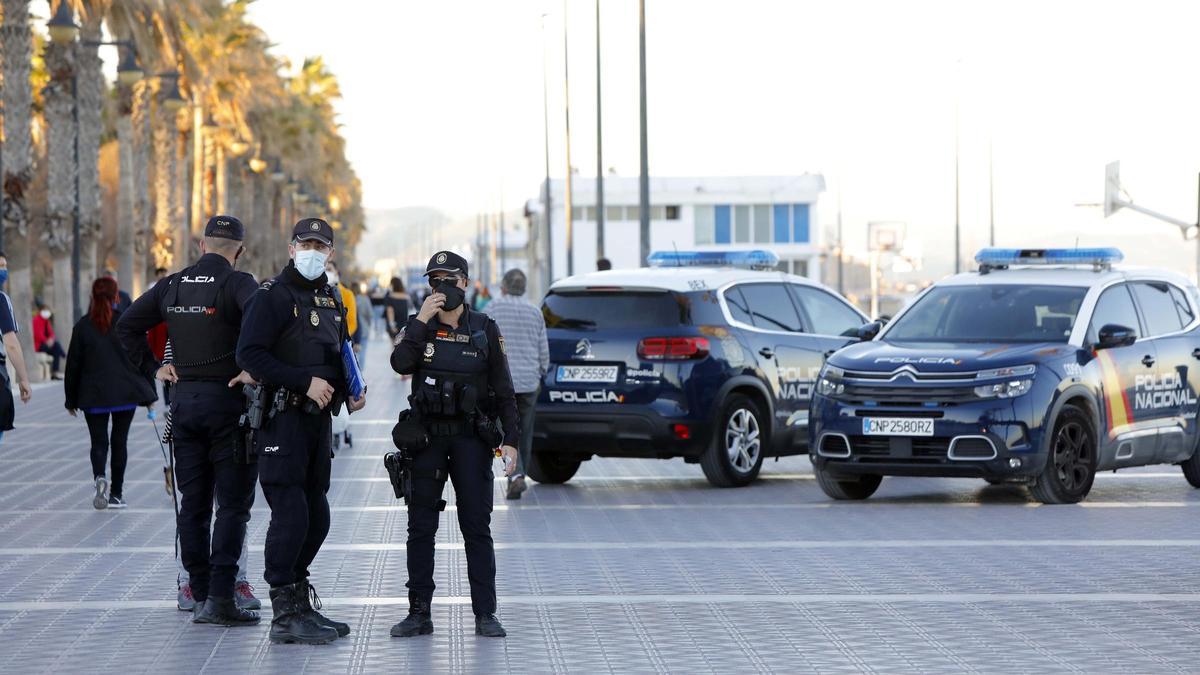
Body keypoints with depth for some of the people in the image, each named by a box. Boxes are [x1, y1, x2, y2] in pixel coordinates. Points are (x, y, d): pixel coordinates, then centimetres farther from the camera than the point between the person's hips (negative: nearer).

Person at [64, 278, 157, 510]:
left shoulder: (82, 326, -1)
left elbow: (73, 364, 3)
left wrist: (71, 399, 11)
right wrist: (149, 393, 8)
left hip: (94, 395, 0)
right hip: (126, 393, 0)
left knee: (99, 441, 5)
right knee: (120, 441, 10)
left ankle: (99, 478, -22)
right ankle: (116, 493, 11)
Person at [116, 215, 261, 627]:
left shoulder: (172, 286, 9)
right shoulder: (236, 284, -9)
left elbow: (127, 326, 13)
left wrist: (153, 368, 13)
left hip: (183, 398, 5)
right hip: (226, 399, -5)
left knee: (193, 502, 11)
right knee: (232, 503, -1)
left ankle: (200, 595, 13)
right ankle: (220, 597, -9)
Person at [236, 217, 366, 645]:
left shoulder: (331, 300, 16)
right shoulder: (273, 296, -9)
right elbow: (249, 355, -18)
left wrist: (353, 390, 7)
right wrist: (306, 383, -21)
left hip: (318, 418, 8)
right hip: (282, 419, -8)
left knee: (316, 517, 12)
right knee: (291, 516, -10)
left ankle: (299, 604, 23)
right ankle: (285, 615, -5)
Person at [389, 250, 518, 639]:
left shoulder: (485, 330, 4)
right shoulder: (418, 328, 6)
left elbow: (503, 389, 5)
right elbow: (400, 364, -15)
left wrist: (510, 440, -2)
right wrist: (421, 321, -17)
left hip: (470, 438, -1)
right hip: (427, 436, 1)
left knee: (477, 527, -3)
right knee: (420, 528, 2)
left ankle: (485, 614, 0)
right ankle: (419, 613, 8)